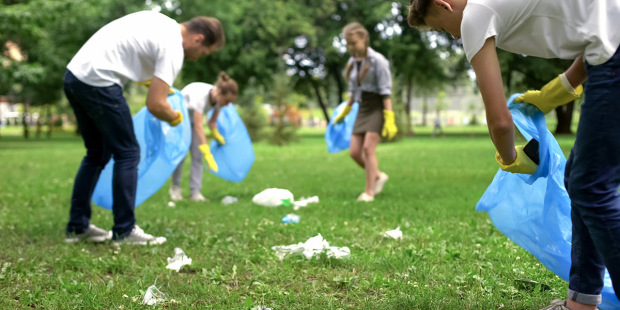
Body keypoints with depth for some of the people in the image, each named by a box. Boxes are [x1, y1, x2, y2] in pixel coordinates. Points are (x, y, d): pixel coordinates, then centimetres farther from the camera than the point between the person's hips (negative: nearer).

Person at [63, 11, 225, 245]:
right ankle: (124, 231, 5)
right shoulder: (173, 48, -10)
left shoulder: (162, 22, 17)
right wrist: (175, 118, 5)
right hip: (98, 83, -10)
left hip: (74, 74, 10)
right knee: (127, 153, 1)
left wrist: (153, 82, 24)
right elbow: (155, 105, -16)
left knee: (97, 153, 18)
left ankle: (77, 227, 22)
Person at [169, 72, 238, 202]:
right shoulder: (200, 95, -42)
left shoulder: (219, 99, -21)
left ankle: (195, 192, -6)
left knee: (197, 155, -6)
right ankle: (175, 187, 10)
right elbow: (198, 127, -46)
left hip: (192, 119, 5)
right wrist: (207, 153, -50)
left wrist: (218, 137, -21)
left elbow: (212, 123, -6)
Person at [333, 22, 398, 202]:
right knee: (355, 152, 0)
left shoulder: (377, 61, -11)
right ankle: (378, 176, 24)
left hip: (378, 108, -7)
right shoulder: (352, 62, 10)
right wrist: (345, 112, 28)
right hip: (363, 109, 7)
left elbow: (386, 91, -14)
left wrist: (389, 119, -19)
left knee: (368, 148, -16)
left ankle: (369, 192, -9)